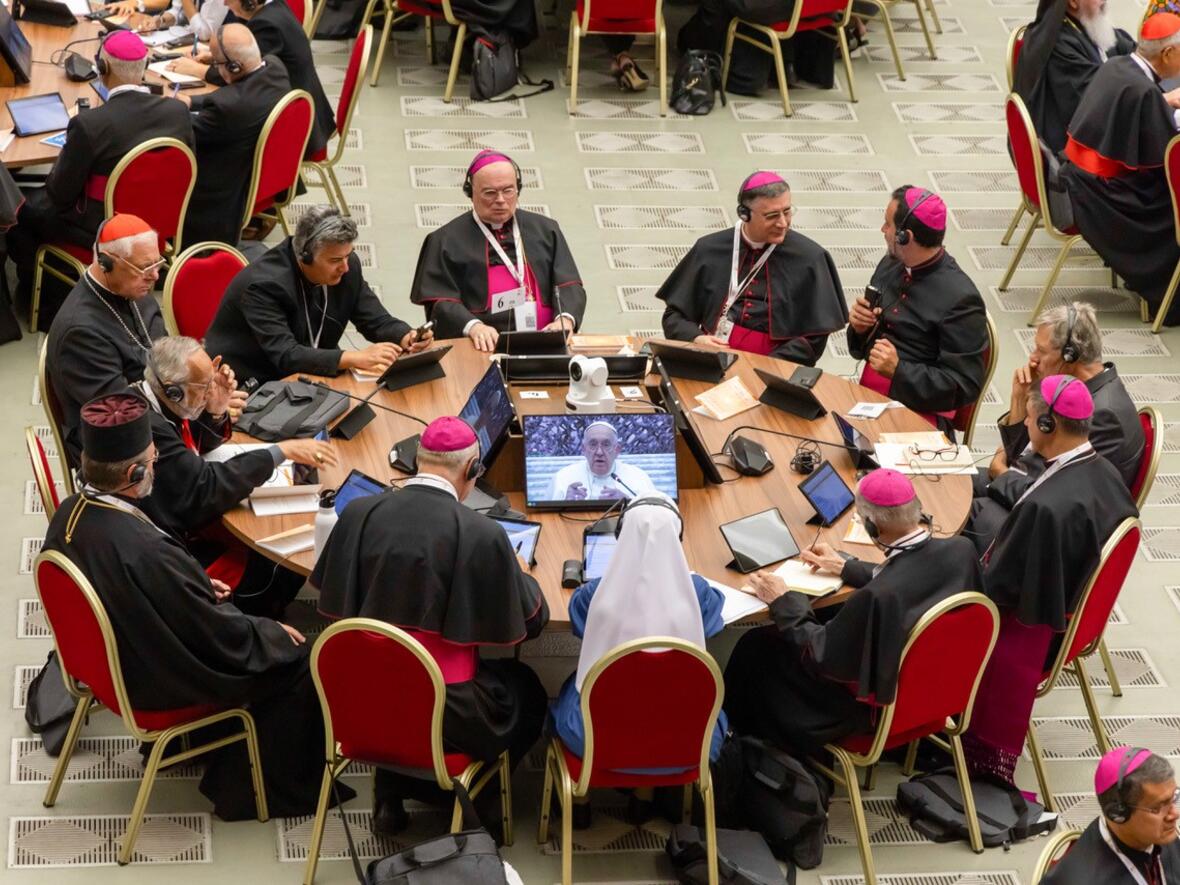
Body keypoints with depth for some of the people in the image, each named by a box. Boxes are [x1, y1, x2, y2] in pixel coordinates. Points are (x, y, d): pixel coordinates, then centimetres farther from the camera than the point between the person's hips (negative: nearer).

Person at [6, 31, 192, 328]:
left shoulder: (88, 125, -27)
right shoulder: (177, 111, -13)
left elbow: (60, 194, -16)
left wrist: (68, 146, 4)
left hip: (101, 232, -6)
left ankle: (44, 298, 31)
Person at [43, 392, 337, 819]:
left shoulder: (69, 515, -14)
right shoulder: (144, 552, -39)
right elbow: (222, 639, -25)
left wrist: (198, 586, 8)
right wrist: (274, 633, -7)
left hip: (107, 655, 8)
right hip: (157, 683, -8)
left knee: (248, 619, 25)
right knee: (299, 660, 5)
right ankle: (275, 790, 20)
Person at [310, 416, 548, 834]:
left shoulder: (358, 513, -7)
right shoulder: (482, 535, -18)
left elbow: (334, 597, 8)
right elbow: (530, 620, -5)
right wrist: (519, 573, 16)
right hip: (445, 712, -3)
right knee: (527, 692, 26)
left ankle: (392, 790, 25)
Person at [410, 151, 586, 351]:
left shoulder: (546, 230, 18)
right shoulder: (445, 240, 8)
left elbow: (569, 284, 11)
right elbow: (440, 302, -1)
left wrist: (565, 318, -12)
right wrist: (473, 326, -22)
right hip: (482, 350, -3)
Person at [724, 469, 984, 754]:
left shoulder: (876, 597, -40)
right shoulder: (961, 551, -19)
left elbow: (821, 656, -22)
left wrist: (781, 602, -8)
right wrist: (846, 567, 16)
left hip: (881, 707, -7)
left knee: (756, 649, 10)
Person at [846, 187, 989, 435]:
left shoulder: (960, 300, -14)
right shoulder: (891, 265, 9)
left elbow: (965, 385, -14)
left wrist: (898, 371, -21)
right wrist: (859, 328, -1)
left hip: (917, 413, -7)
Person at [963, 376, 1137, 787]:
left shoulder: (1047, 506, -36)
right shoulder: (1104, 473, -7)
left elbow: (1001, 585, -25)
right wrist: (990, 559, 12)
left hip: (1031, 629, -9)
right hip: (1071, 608, 9)